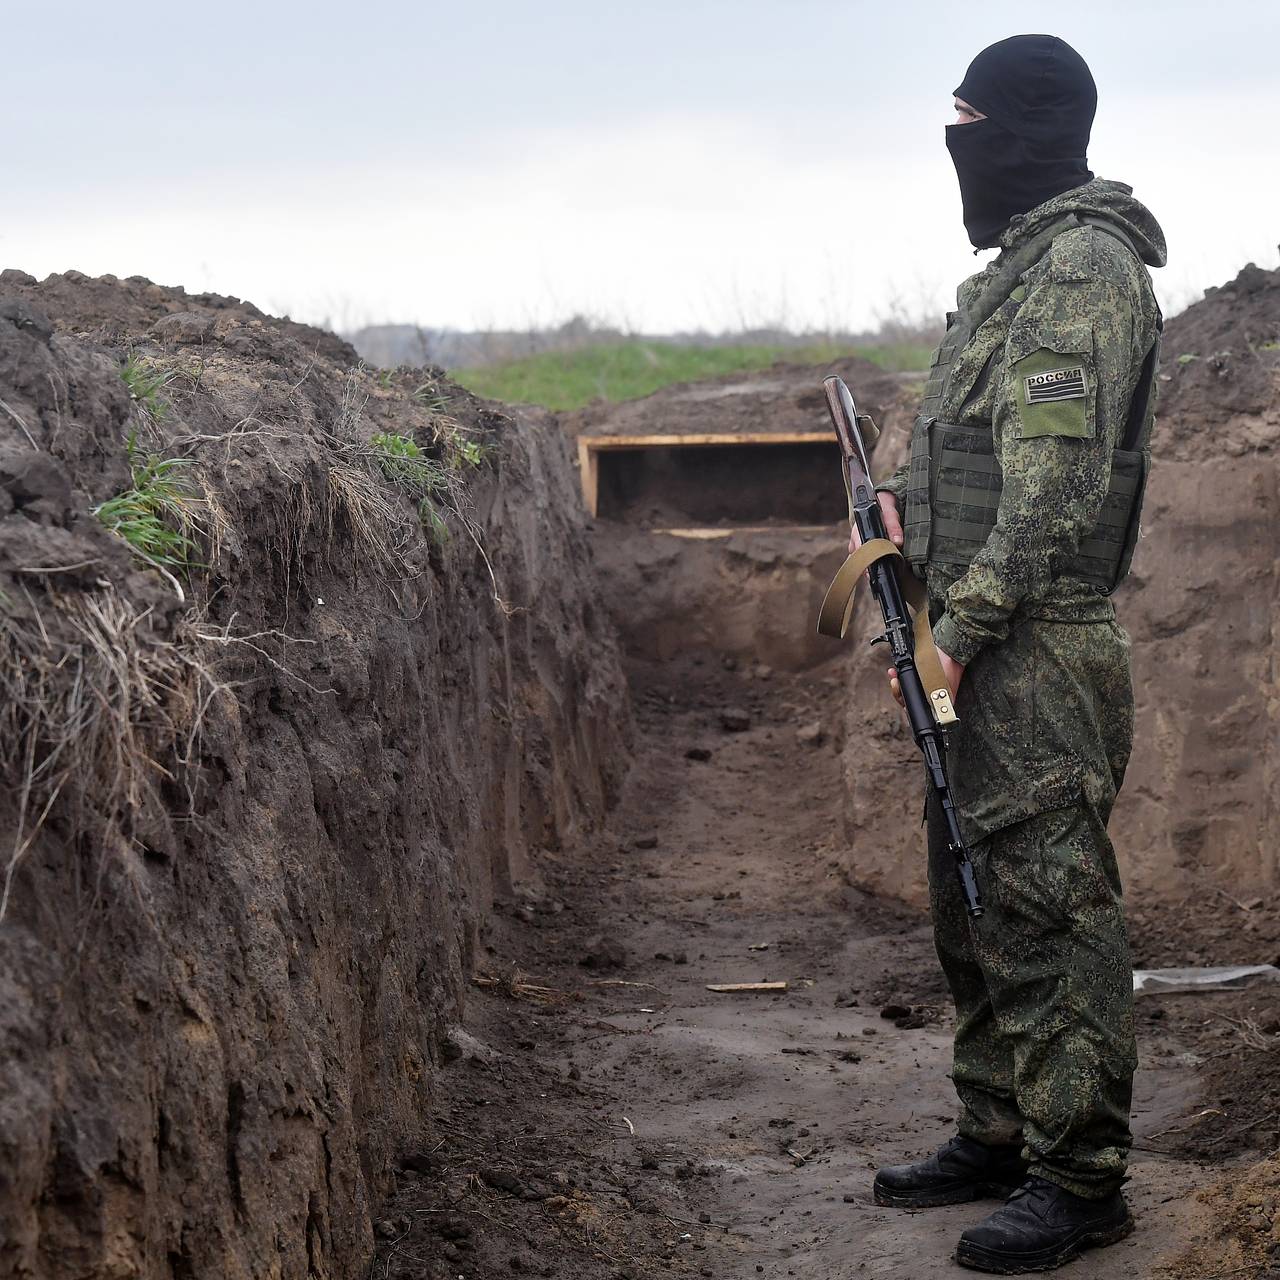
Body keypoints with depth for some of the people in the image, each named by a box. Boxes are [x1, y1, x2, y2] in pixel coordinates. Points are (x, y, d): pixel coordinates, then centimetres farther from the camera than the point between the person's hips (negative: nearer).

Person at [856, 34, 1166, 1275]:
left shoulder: (1086, 265, -14)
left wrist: (962, 628, -20)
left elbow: (1057, 481, -21)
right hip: (980, 655, 11)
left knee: (1049, 907, -6)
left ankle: (1078, 1178, 2)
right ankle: (998, 1133, 28)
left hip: (1035, 656, -11)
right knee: (973, 901, 16)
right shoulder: (1018, 268, 18)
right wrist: (912, 499, 8)